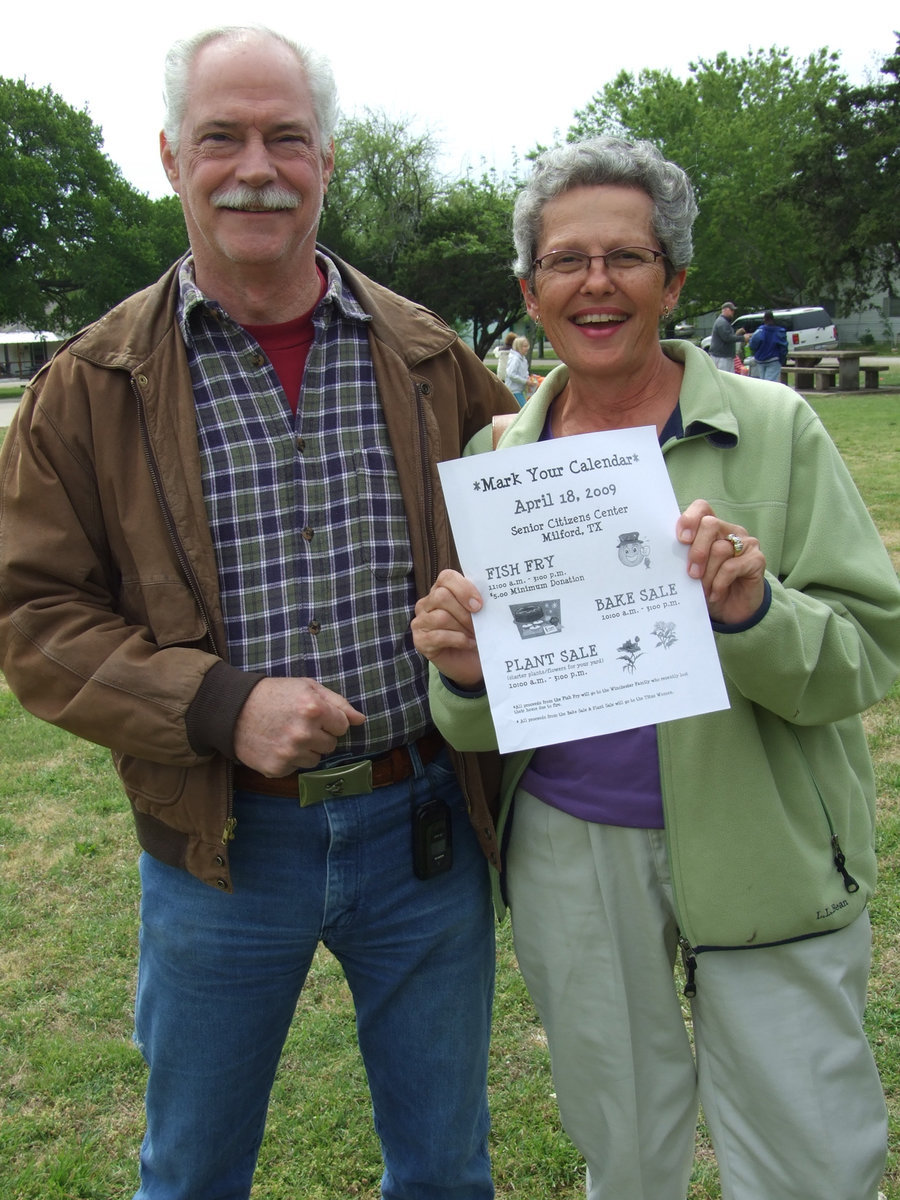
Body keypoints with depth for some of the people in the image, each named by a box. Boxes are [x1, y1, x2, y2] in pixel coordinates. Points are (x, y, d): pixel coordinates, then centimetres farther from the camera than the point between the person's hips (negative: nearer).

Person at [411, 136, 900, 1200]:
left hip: (763, 852, -2)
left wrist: (752, 612, -27)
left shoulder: (774, 428, -6)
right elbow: (476, 724, 6)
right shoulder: (502, 456, 2)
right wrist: (463, 670, -17)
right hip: (570, 851, 3)